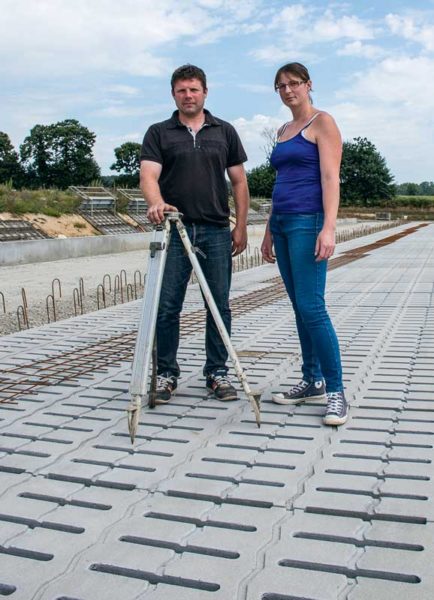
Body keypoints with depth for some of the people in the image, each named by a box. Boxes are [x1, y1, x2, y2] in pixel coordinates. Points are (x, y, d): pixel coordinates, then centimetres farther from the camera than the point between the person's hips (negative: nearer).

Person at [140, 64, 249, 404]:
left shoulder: (224, 131, 12)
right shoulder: (158, 133, 8)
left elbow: (239, 181, 12)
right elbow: (148, 175, -6)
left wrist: (241, 226, 4)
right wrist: (156, 203, -28)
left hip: (216, 232, 1)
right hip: (174, 230, -1)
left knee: (219, 305, 4)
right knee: (167, 307, -1)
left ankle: (218, 372, 16)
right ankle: (166, 373, 13)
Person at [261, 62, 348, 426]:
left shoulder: (322, 122, -1)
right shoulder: (283, 131, 20)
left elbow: (330, 177, -11)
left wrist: (329, 228, -22)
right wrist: (269, 231, 20)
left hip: (309, 221, -8)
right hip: (282, 222, 8)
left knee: (311, 307, -13)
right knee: (299, 307, 9)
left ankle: (336, 390, -4)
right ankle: (313, 382, 17)